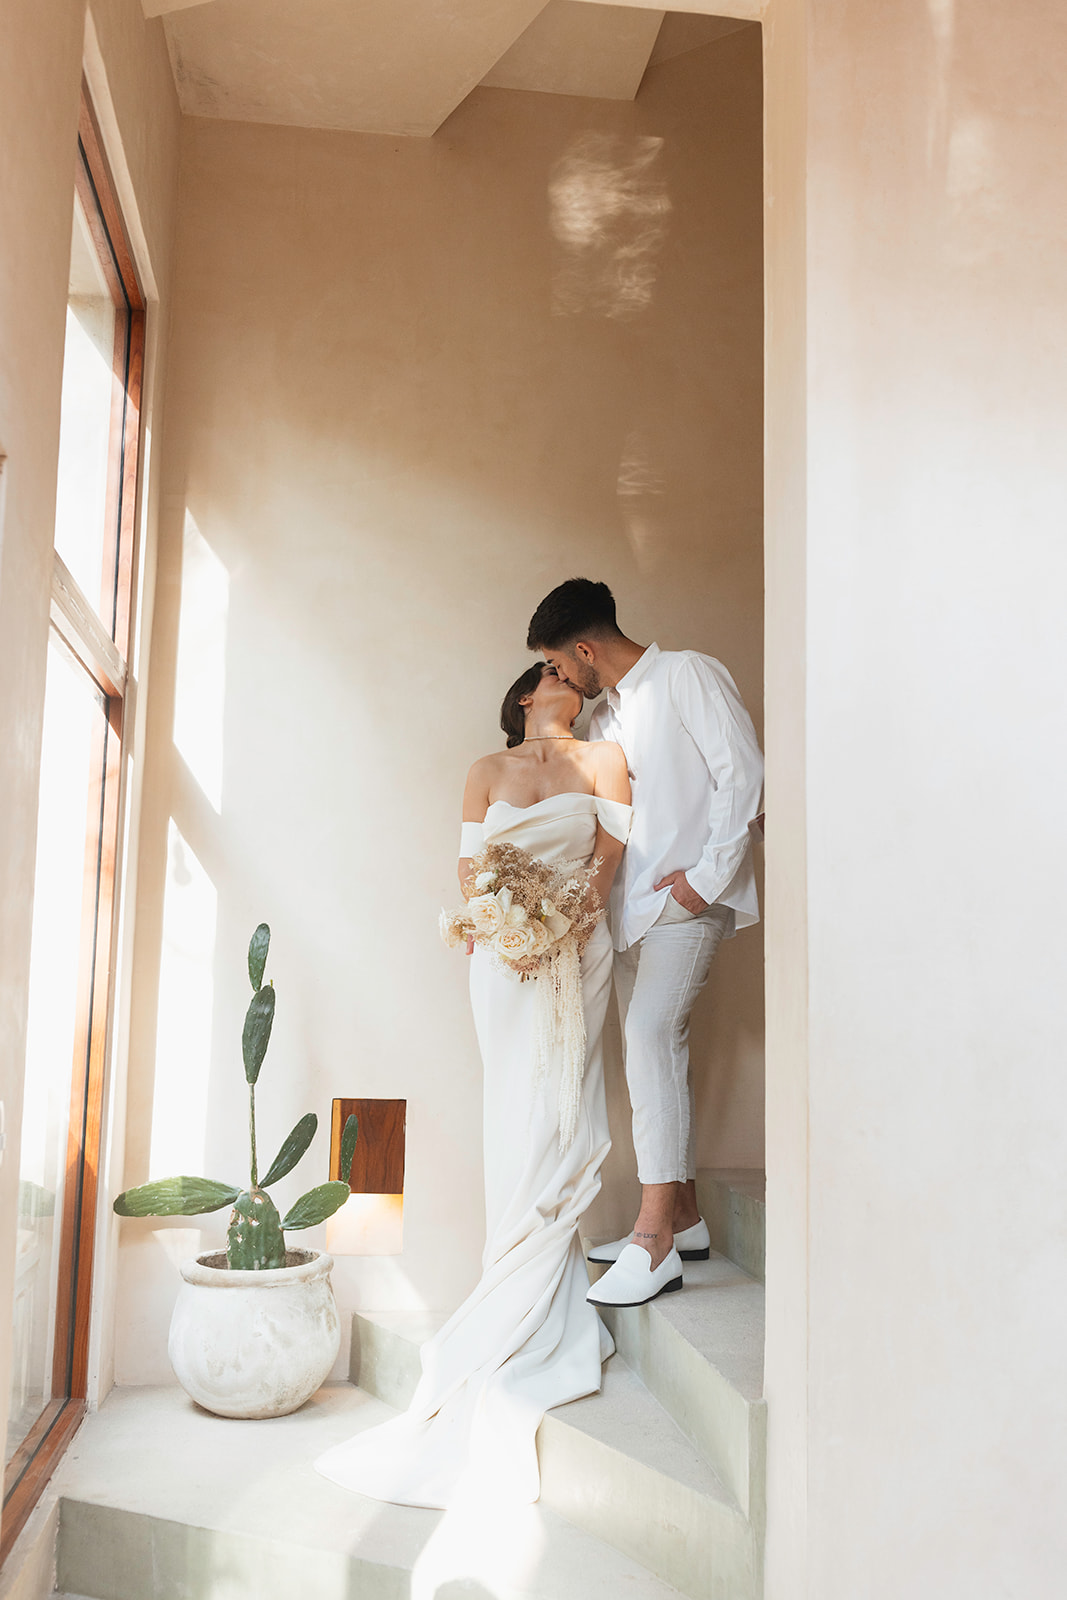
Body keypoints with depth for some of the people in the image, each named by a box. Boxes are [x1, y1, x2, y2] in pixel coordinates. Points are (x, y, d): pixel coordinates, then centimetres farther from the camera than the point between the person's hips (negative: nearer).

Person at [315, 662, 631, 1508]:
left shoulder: (603, 759, 11)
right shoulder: (489, 770, 15)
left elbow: (613, 851, 2)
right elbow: (470, 867, 9)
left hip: (578, 948, -1)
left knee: (549, 1127, -7)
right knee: (517, 1126, -1)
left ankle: (502, 1339, 0)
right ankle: (546, 1326, 6)